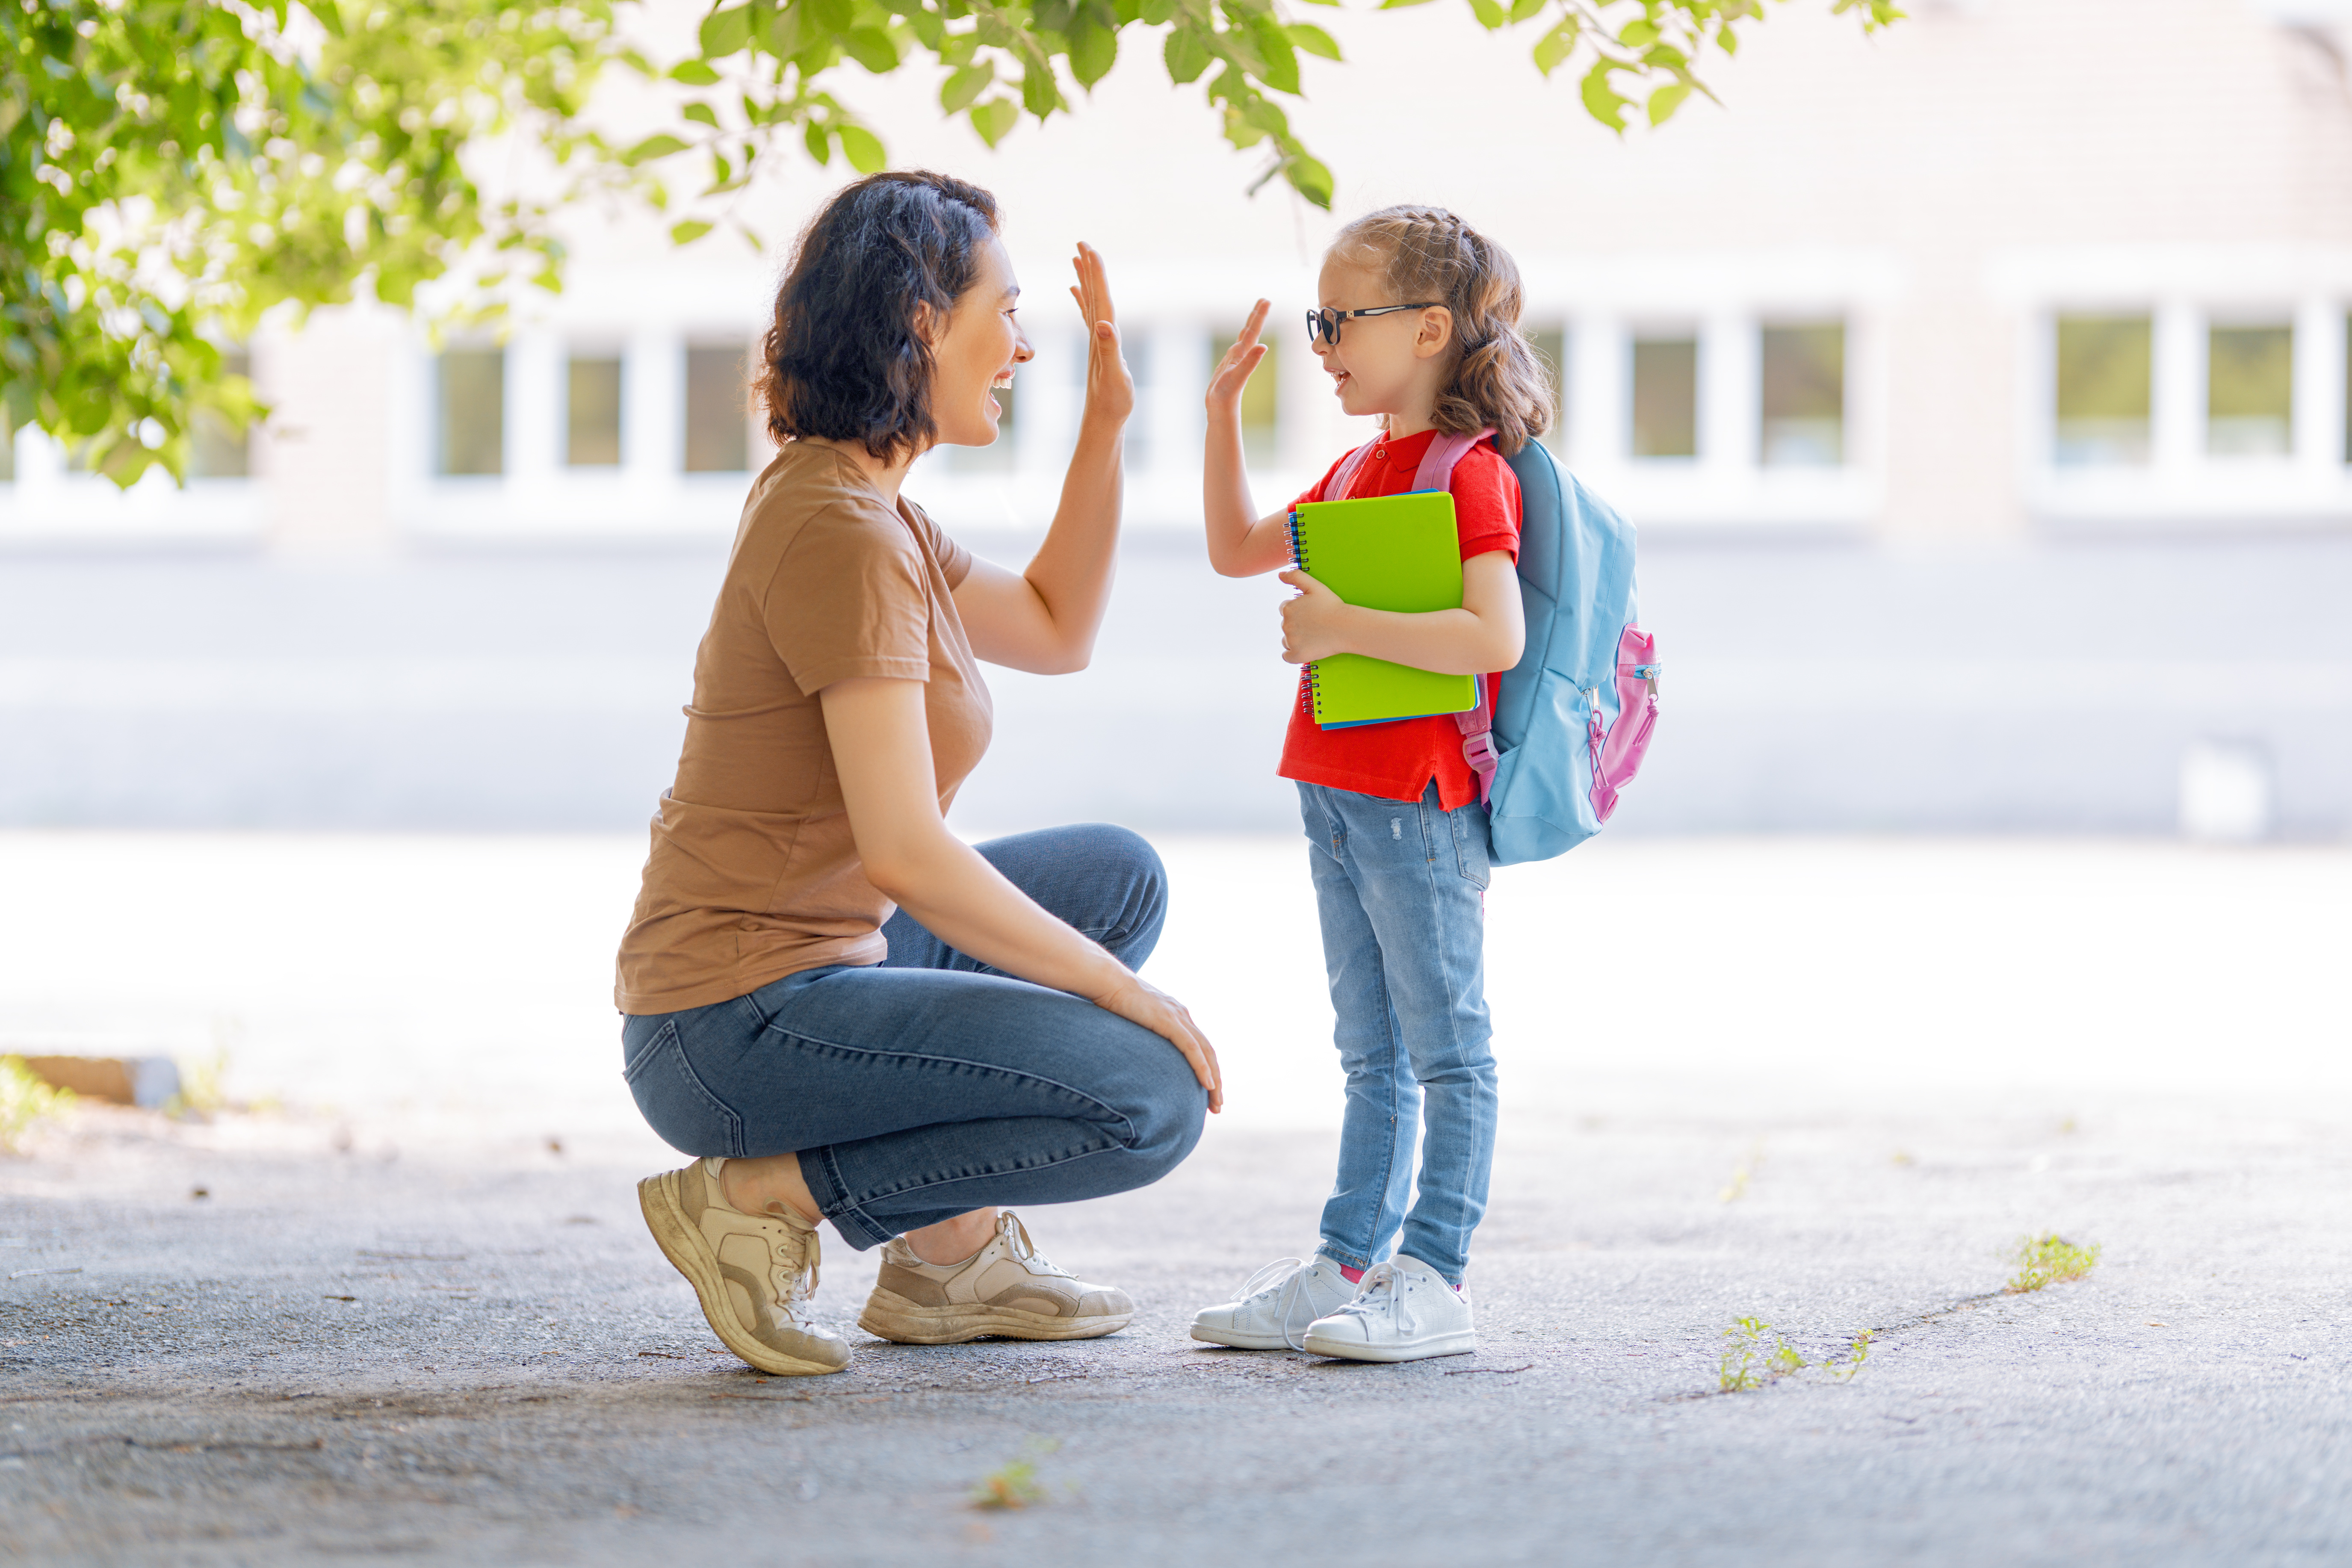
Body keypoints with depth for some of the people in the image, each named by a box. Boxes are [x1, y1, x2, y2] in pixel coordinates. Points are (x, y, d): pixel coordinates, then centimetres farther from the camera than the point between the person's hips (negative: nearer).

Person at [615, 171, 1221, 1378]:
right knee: (1150, 1102, -18)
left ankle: (949, 1252, 17)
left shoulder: (846, 501, 12)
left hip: (813, 962, 10)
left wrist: (1105, 424, 15)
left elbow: (1057, 632, 25)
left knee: (1118, 875, 22)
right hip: (736, 1029, -10)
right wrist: (1127, 996, -16)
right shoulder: (843, 533, -20)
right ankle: (764, 1194, -8)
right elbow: (906, 853, -24)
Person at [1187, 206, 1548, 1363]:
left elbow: (1495, 636, -25)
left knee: (1445, 1048, -3)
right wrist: (1223, 413, 16)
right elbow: (1237, 551, 26)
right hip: (1341, 794, 9)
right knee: (1372, 1054, 14)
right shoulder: (1361, 469, 16)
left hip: (1421, 801, -9)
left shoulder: (1469, 473, -14)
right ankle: (1349, 1265, 19)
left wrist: (1346, 627, -22)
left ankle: (1434, 1280, -1)